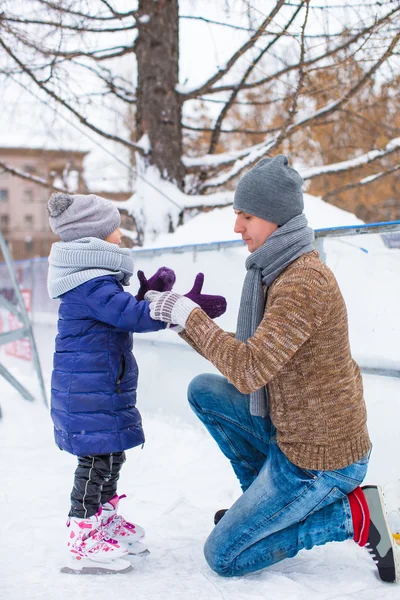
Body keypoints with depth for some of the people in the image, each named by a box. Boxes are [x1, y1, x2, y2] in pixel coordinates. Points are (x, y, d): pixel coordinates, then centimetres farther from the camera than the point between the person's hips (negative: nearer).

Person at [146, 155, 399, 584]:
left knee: (222, 557, 0)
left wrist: (190, 315, -22)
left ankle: (351, 515, 0)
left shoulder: (303, 283, -26)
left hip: (316, 461, -9)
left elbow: (248, 371, -30)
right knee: (203, 390, 12)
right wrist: (178, 316, 4)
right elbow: (251, 353, 10)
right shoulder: (278, 271, 6)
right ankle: (260, 496, 17)